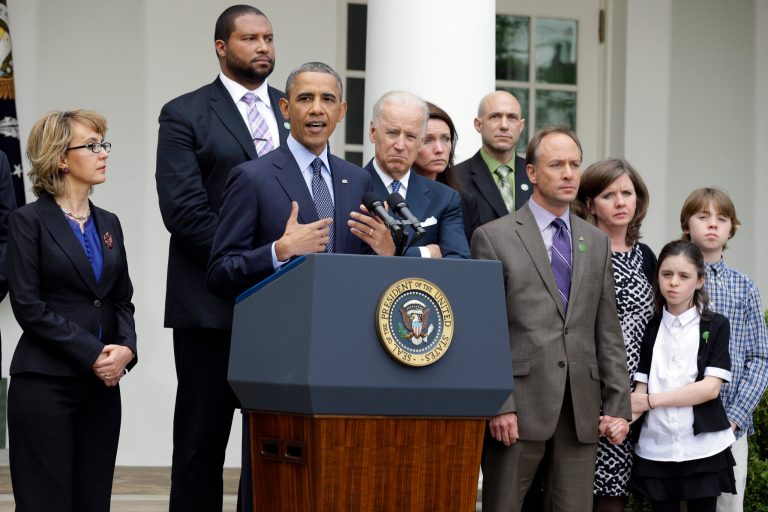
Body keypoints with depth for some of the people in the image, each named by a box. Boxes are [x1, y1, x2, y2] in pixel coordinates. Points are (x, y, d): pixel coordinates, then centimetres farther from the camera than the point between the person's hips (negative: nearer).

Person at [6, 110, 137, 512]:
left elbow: (122, 300, 15)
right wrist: (92, 354, -15)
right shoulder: (29, 221, -3)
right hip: (45, 385, -6)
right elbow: (28, 304, -10)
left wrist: (125, 349, -5)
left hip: (102, 385, 6)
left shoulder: (108, 223, 16)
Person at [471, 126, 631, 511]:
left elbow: (608, 332, 15)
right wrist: (499, 405, -11)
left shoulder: (597, 242, 16)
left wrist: (618, 405, 7)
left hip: (582, 412, 4)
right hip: (519, 408, -4)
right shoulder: (494, 237, 2)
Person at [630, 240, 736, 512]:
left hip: (702, 448, -2)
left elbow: (710, 388, -9)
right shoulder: (650, 329, 8)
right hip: (656, 449, 2)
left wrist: (651, 400, -13)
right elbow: (641, 390, 1)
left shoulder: (716, 325, 1)